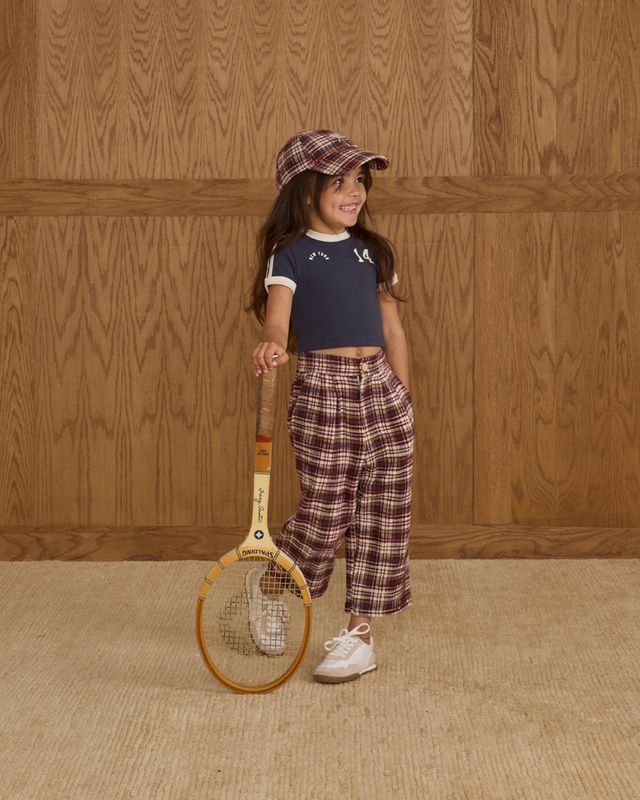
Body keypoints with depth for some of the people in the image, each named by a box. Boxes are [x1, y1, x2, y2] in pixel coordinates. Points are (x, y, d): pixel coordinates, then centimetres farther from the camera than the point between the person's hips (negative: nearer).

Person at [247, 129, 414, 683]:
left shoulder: (373, 250, 12)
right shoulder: (291, 255, -3)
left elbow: (393, 330, 15)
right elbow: (276, 315, -19)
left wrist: (403, 398, 13)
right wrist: (271, 345, -42)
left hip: (381, 387, 5)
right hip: (322, 392, -5)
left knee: (382, 513, 3)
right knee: (326, 514, -3)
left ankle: (360, 634, 14)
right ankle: (270, 584, 28)